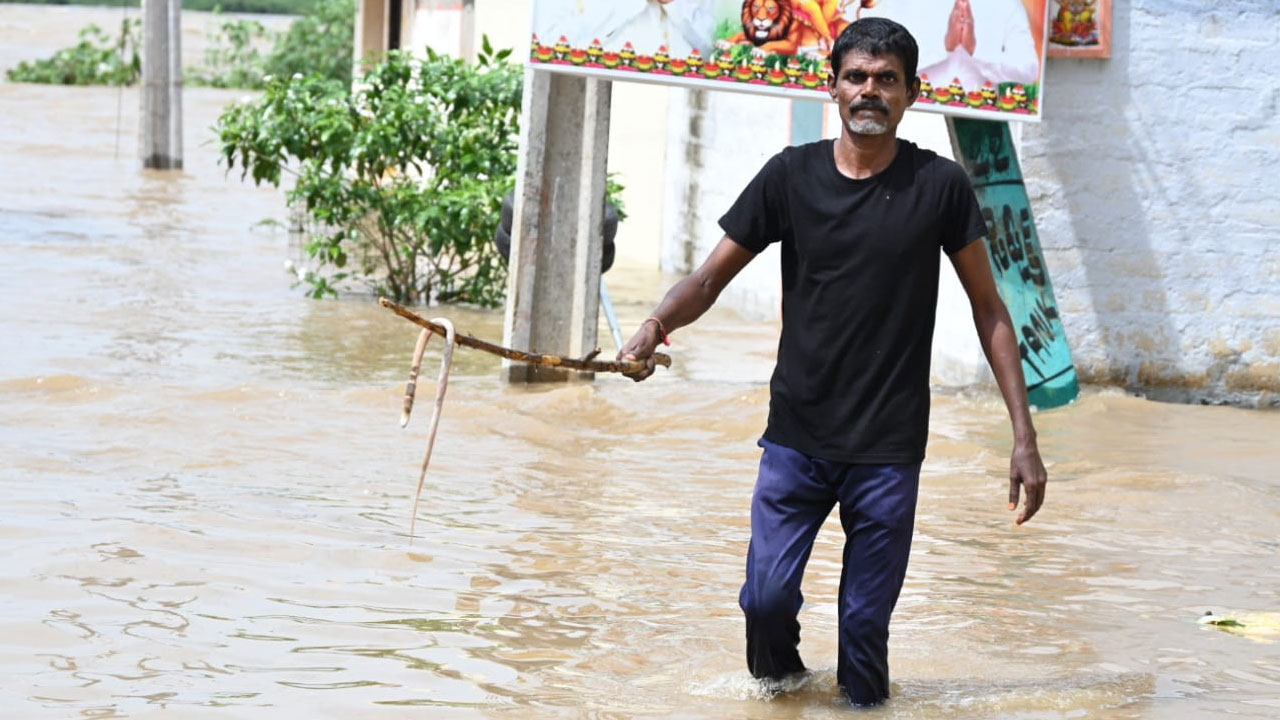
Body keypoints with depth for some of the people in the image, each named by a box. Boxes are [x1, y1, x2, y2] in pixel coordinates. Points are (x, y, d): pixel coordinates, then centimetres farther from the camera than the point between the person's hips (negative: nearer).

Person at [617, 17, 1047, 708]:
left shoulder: (939, 186, -2)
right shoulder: (790, 176, 0)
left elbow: (988, 310, 4)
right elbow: (711, 277, 3)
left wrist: (1024, 437, -1)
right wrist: (656, 325, -20)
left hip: (889, 450, -1)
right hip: (797, 437, 1)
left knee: (866, 623, 0)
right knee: (766, 597, -7)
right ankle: (779, 679, 24)